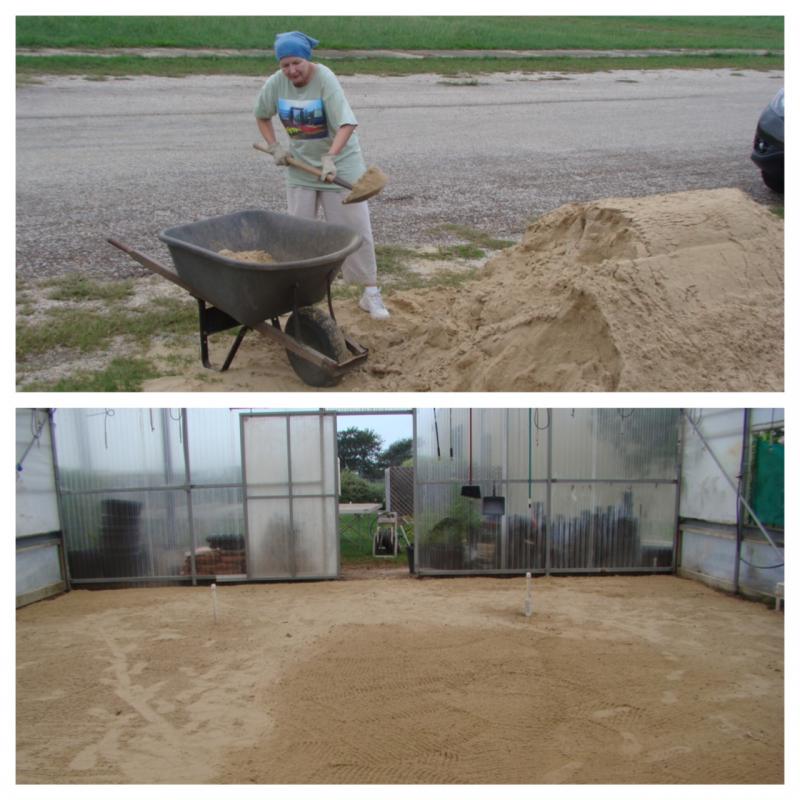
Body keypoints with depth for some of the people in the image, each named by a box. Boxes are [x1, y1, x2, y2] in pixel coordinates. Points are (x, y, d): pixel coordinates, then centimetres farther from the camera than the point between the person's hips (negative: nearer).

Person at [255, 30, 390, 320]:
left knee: (355, 229, -3)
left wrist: (330, 157, -44)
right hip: (300, 166, 5)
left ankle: (370, 293, 7)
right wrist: (274, 147, -2)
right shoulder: (275, 84, -7)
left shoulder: (325, 79, -21)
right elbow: (262, 116, 12)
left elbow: (347, 123, -32)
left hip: (339, 164, -4)